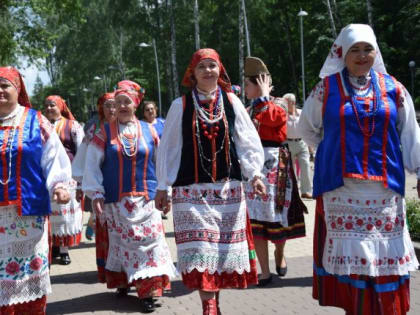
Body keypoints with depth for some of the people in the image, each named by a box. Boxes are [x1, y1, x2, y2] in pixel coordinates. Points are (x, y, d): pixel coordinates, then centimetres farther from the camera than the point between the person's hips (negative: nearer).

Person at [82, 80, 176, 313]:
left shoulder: (149, 131, 4)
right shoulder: (105, 132, 2)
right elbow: (92, 164, 0)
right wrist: (96, 194, -5)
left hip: (145, 199, 0)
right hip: (116, 200, 0)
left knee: (148, 241, -3)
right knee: (122, 242, 7)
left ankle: (148, 290, 1)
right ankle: (122, 282, 25)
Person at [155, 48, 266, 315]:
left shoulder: (231, 102, 6)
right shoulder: (180, 105, 4)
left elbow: (248, 141, 5)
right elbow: (167, 148, 7)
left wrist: (255, 173, -9)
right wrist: (163, 187, 6)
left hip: (228, 188, 2)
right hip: (191, 190, -1)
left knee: (224, 247, 5)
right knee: (199, 249, -9)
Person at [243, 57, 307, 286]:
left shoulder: (279, 106, -4)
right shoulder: (250, 109, 15)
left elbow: (267, 117, -27)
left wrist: (264, 95, -13)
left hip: (274, 167, -5)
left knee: (276, 214, 6)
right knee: (256, 217, 0)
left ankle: (279, 254, 35)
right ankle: (265, 272, 6)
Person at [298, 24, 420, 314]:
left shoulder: (393, 88, 8)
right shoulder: (327, 88, 4)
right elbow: (307, 127, 15)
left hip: (384, 185, 2)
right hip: (341, 186, -1)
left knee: (385, 252, 4)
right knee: (348, 252, -1)